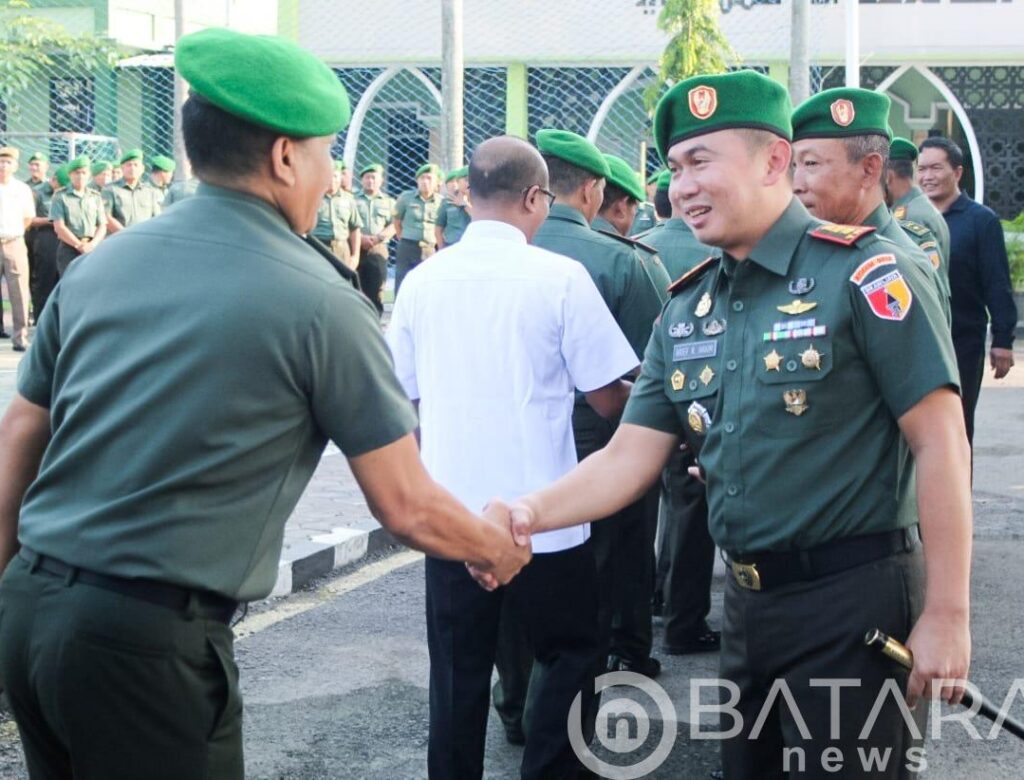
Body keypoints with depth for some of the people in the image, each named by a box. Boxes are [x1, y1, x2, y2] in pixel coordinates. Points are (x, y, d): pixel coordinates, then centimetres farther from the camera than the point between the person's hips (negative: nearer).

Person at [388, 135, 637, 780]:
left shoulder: (424, 280, 2)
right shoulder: (560, 277, -10)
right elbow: (608, 399, -6)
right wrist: (634, 398, 16)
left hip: (450, 512, 4)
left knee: (459, 673, 11)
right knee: (569, 654, 14)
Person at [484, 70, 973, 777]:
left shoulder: (863, 272, -13)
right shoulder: (687, 309, 8)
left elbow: (940, 442, -14)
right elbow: (630, 458, 6)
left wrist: (947, 615, -16)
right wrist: (532, 513, -12)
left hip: (856, 603, -7)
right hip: (749, 602, 7)